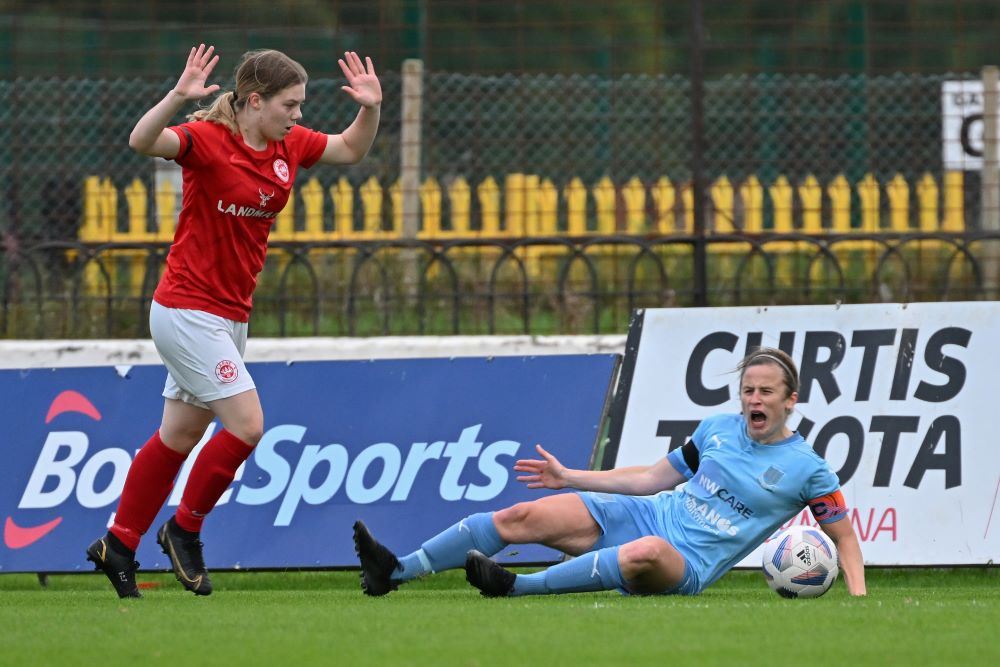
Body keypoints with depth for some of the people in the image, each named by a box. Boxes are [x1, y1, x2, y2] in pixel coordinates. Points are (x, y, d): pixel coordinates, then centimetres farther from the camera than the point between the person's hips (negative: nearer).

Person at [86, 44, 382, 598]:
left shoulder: (289, 145, 4)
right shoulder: (208, 140, -18)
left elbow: (351, 149, 19)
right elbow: (142, 141, -35)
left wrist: (370, 108, 0)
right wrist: (178, 98, -51)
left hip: (229, 313, 8)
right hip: (188, 310, -8)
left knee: (180, 436, 13)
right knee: (246, 426, -13)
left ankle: (119, 544, 24)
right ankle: (184, 529, 4)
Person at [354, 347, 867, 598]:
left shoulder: (805, 469, -4)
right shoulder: (718, 428, 11)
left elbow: (844, 535, 2)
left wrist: (858, 595, -15)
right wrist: (570, 478, 17)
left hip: (686, 565, -6)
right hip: (644, 514, 6)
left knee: (648, 552, -44)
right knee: (522, 517, -10)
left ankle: (516, 588, -41)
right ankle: (395, 572, -10)